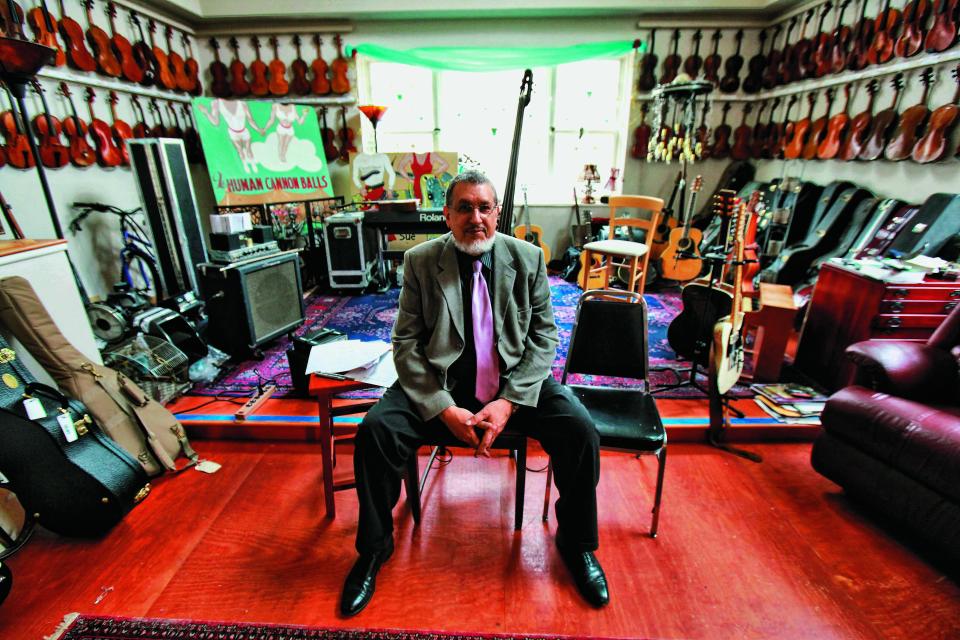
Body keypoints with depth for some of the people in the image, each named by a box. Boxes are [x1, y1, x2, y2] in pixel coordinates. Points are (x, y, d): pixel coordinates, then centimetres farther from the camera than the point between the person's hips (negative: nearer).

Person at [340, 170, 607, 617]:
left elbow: (544, 336, -1)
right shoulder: (420, 261, -4)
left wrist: (509, 401, -14)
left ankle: (576, 543, 12)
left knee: (581, 431, -19)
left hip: (515, 379, 1)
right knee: (375, 430, -21)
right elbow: (406, 343, -5)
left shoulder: (527, 258, -2)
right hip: (440, 382, 0)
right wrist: (444, 408, -17)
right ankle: (374, 547, 8)